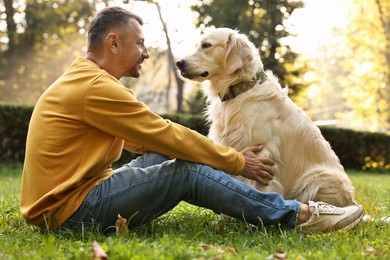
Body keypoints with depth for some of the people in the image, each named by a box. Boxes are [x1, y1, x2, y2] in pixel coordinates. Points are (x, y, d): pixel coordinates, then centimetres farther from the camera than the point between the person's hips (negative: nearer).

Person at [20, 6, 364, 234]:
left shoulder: (83, 81, 16)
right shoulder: (94, 87, -17)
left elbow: (146, 140, 19)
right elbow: (166, 134, -15)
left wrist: (230, 158, 15)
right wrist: (238, 163, -3)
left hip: (67, 198, 10)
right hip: (71, 209, -10)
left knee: (161, 157, 8)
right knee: (188, 171, -14)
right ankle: (297, 215, -8)